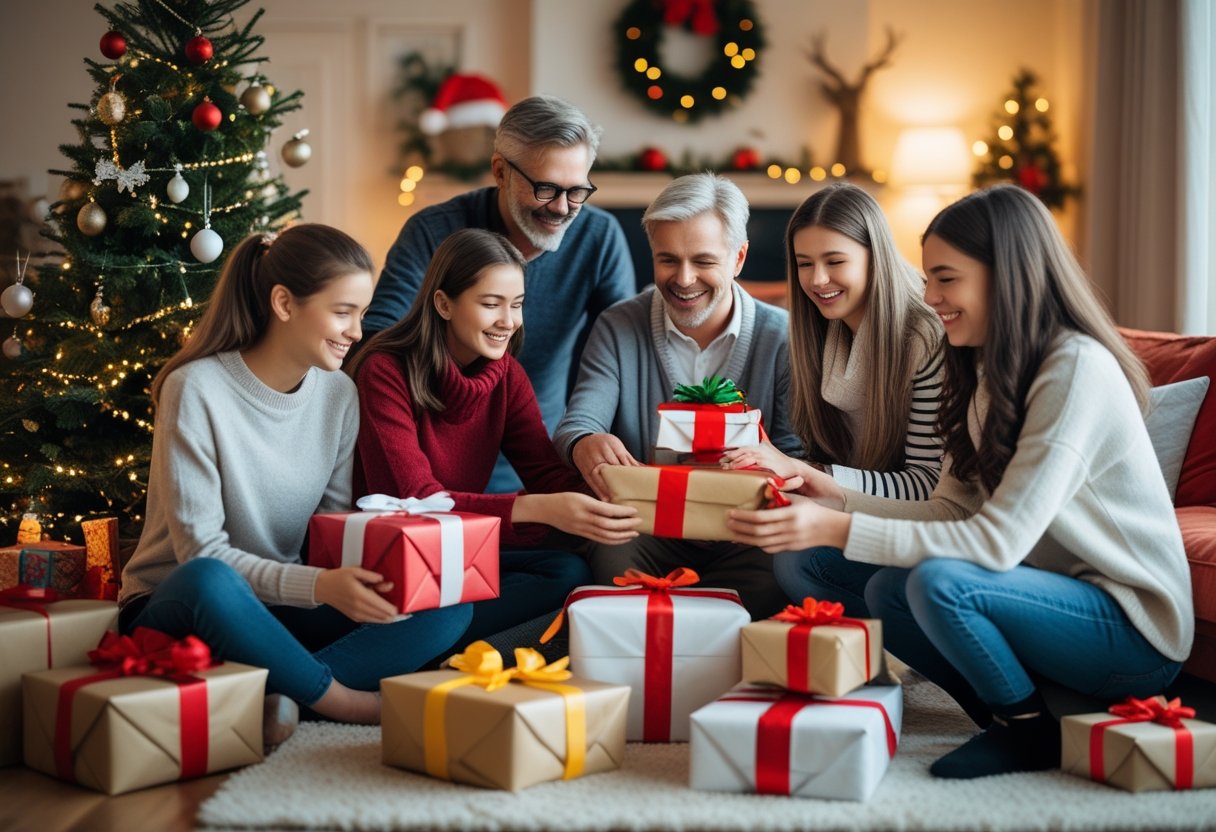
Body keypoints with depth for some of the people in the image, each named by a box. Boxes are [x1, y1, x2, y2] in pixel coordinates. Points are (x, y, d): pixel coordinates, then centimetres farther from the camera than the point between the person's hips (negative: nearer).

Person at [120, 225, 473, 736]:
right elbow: (201, 551, -19)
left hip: (276, 612, 6)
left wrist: (365, 574, -21)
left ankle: (277, 693, -28)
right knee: (209, 581, -42)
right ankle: (339, 701, -20)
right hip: (176, 610, -5)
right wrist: (319, 585, -33)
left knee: (448, 605, -15)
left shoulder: (338, 393, 2)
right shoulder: (197, 390, -16)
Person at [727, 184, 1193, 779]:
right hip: (1060, 591, 8)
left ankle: (1030, 732, -6)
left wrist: (839, 529, -29)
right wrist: (835, 500, -8)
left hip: (1135, 627, -8)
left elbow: (997, 540, -26)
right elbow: (950, 511, 4)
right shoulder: (990, 369, 8)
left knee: (936, 583, -32)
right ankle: (1003, 709, 4)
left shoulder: (1078, 370, -21)